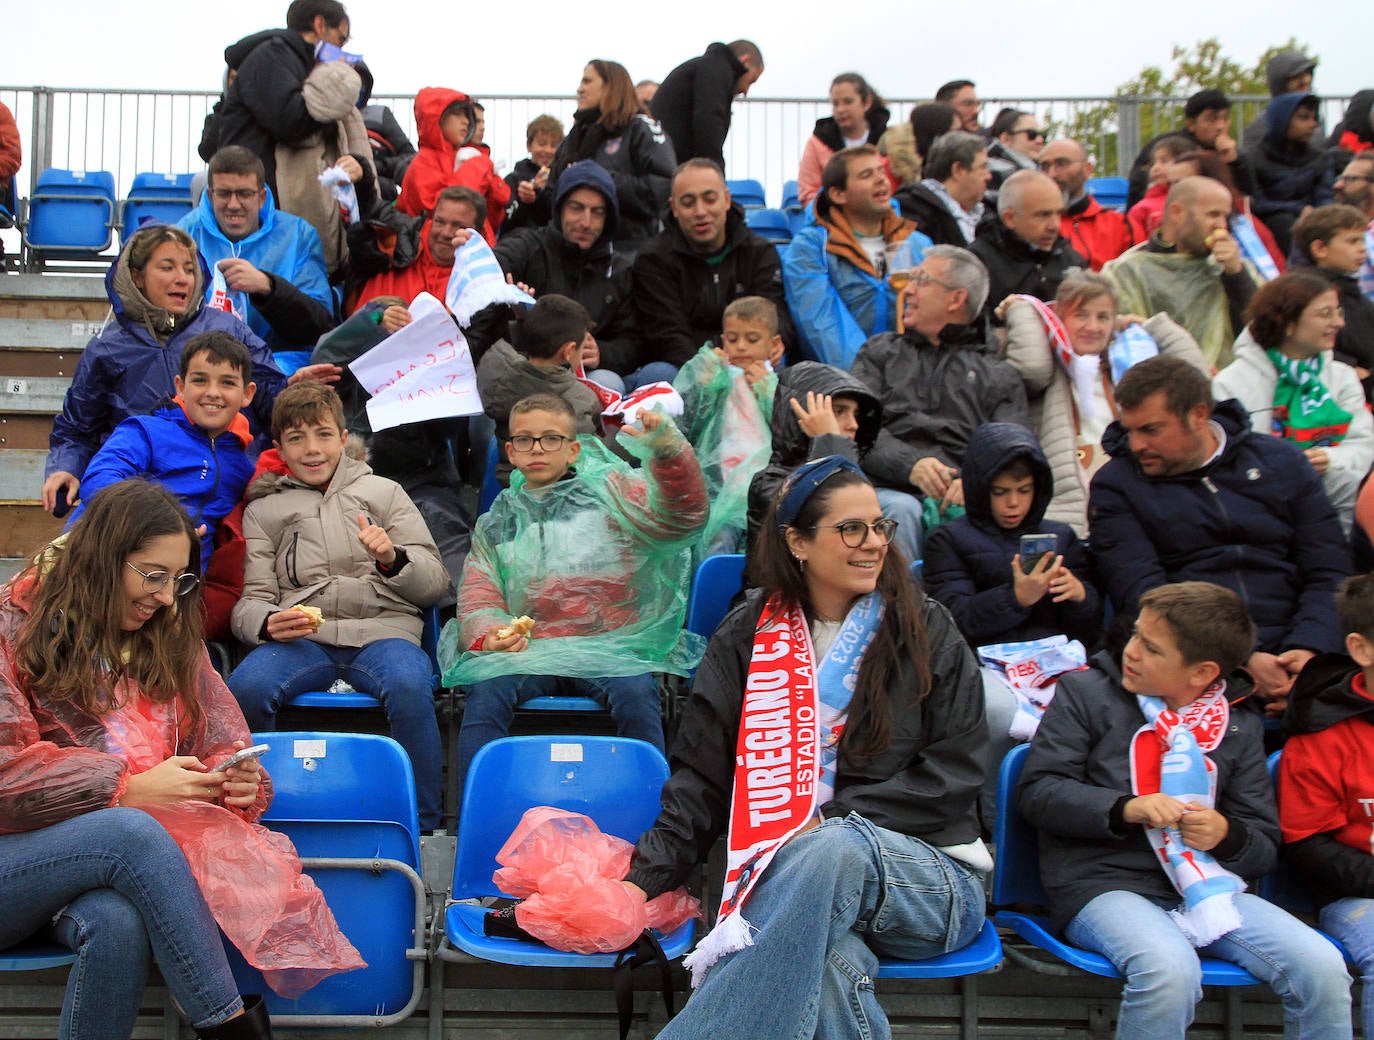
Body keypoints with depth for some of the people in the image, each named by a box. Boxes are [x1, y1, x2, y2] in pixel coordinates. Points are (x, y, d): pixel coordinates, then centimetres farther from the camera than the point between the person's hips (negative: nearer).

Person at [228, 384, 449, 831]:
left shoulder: (383, 491, 21)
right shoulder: (264, 510, 23)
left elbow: (435, 582, 14)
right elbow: (251, 600, 12)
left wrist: (393, 559, -8)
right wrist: (268, 624, -12)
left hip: (381, 630, -1)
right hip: (300, 636, 1)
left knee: (409, 685, -36)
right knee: (245, 687, -32)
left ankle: (422, 826, -21)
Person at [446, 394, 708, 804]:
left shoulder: (610, 492, 12)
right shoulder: (497, 524, 21)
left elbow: (682, 514, -4)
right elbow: (478, 604, 12)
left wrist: (667, 450, -23)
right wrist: (490, 635, -12)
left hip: (608, 648, -2)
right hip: (529, 650, 2)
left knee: (636, 693, -33)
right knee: (485, 692, -29)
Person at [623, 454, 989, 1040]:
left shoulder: (925, 630, 6)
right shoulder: (747, 637, 10)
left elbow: (954, 773, 1)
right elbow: (700, 778, 7)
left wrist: (832, 823, -11)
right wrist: (643, 878, -7)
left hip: (927, 872, 0)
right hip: (787, 875, 0)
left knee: (834, 849, -37)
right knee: (829, 962, -39)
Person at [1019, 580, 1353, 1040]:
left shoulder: (1238, 726, 13)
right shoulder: (1086, 692, 6)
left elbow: (1265, 847, 13)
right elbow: (1037, 791, -3)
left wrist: (1226, 835, -11)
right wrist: (1126, 808, -18)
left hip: (1204, 886, 3)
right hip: (1102, 883, -3)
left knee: (1323, 968, -20)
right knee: (1170, 970, -34)